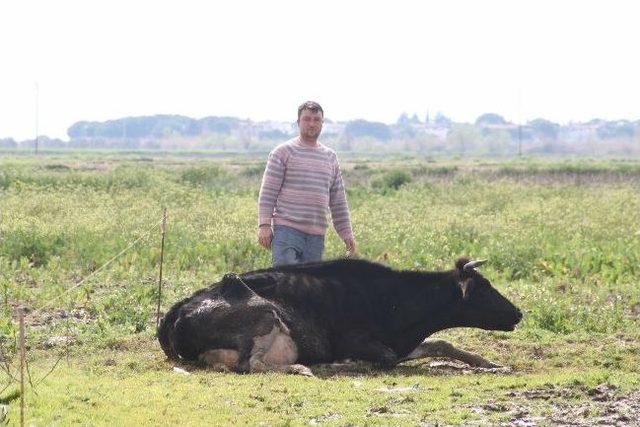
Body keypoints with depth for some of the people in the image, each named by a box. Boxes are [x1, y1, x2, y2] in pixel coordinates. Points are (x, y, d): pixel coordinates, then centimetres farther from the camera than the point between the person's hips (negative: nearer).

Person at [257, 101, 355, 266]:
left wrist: (346, 233, 16)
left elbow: (338, 200, 21)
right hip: (286, 229, -5)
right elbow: (268, 192, -2)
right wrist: (264, 224, -11)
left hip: (316, 234, 5)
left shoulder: (330, 157, 18)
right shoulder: (283, 152, 3)